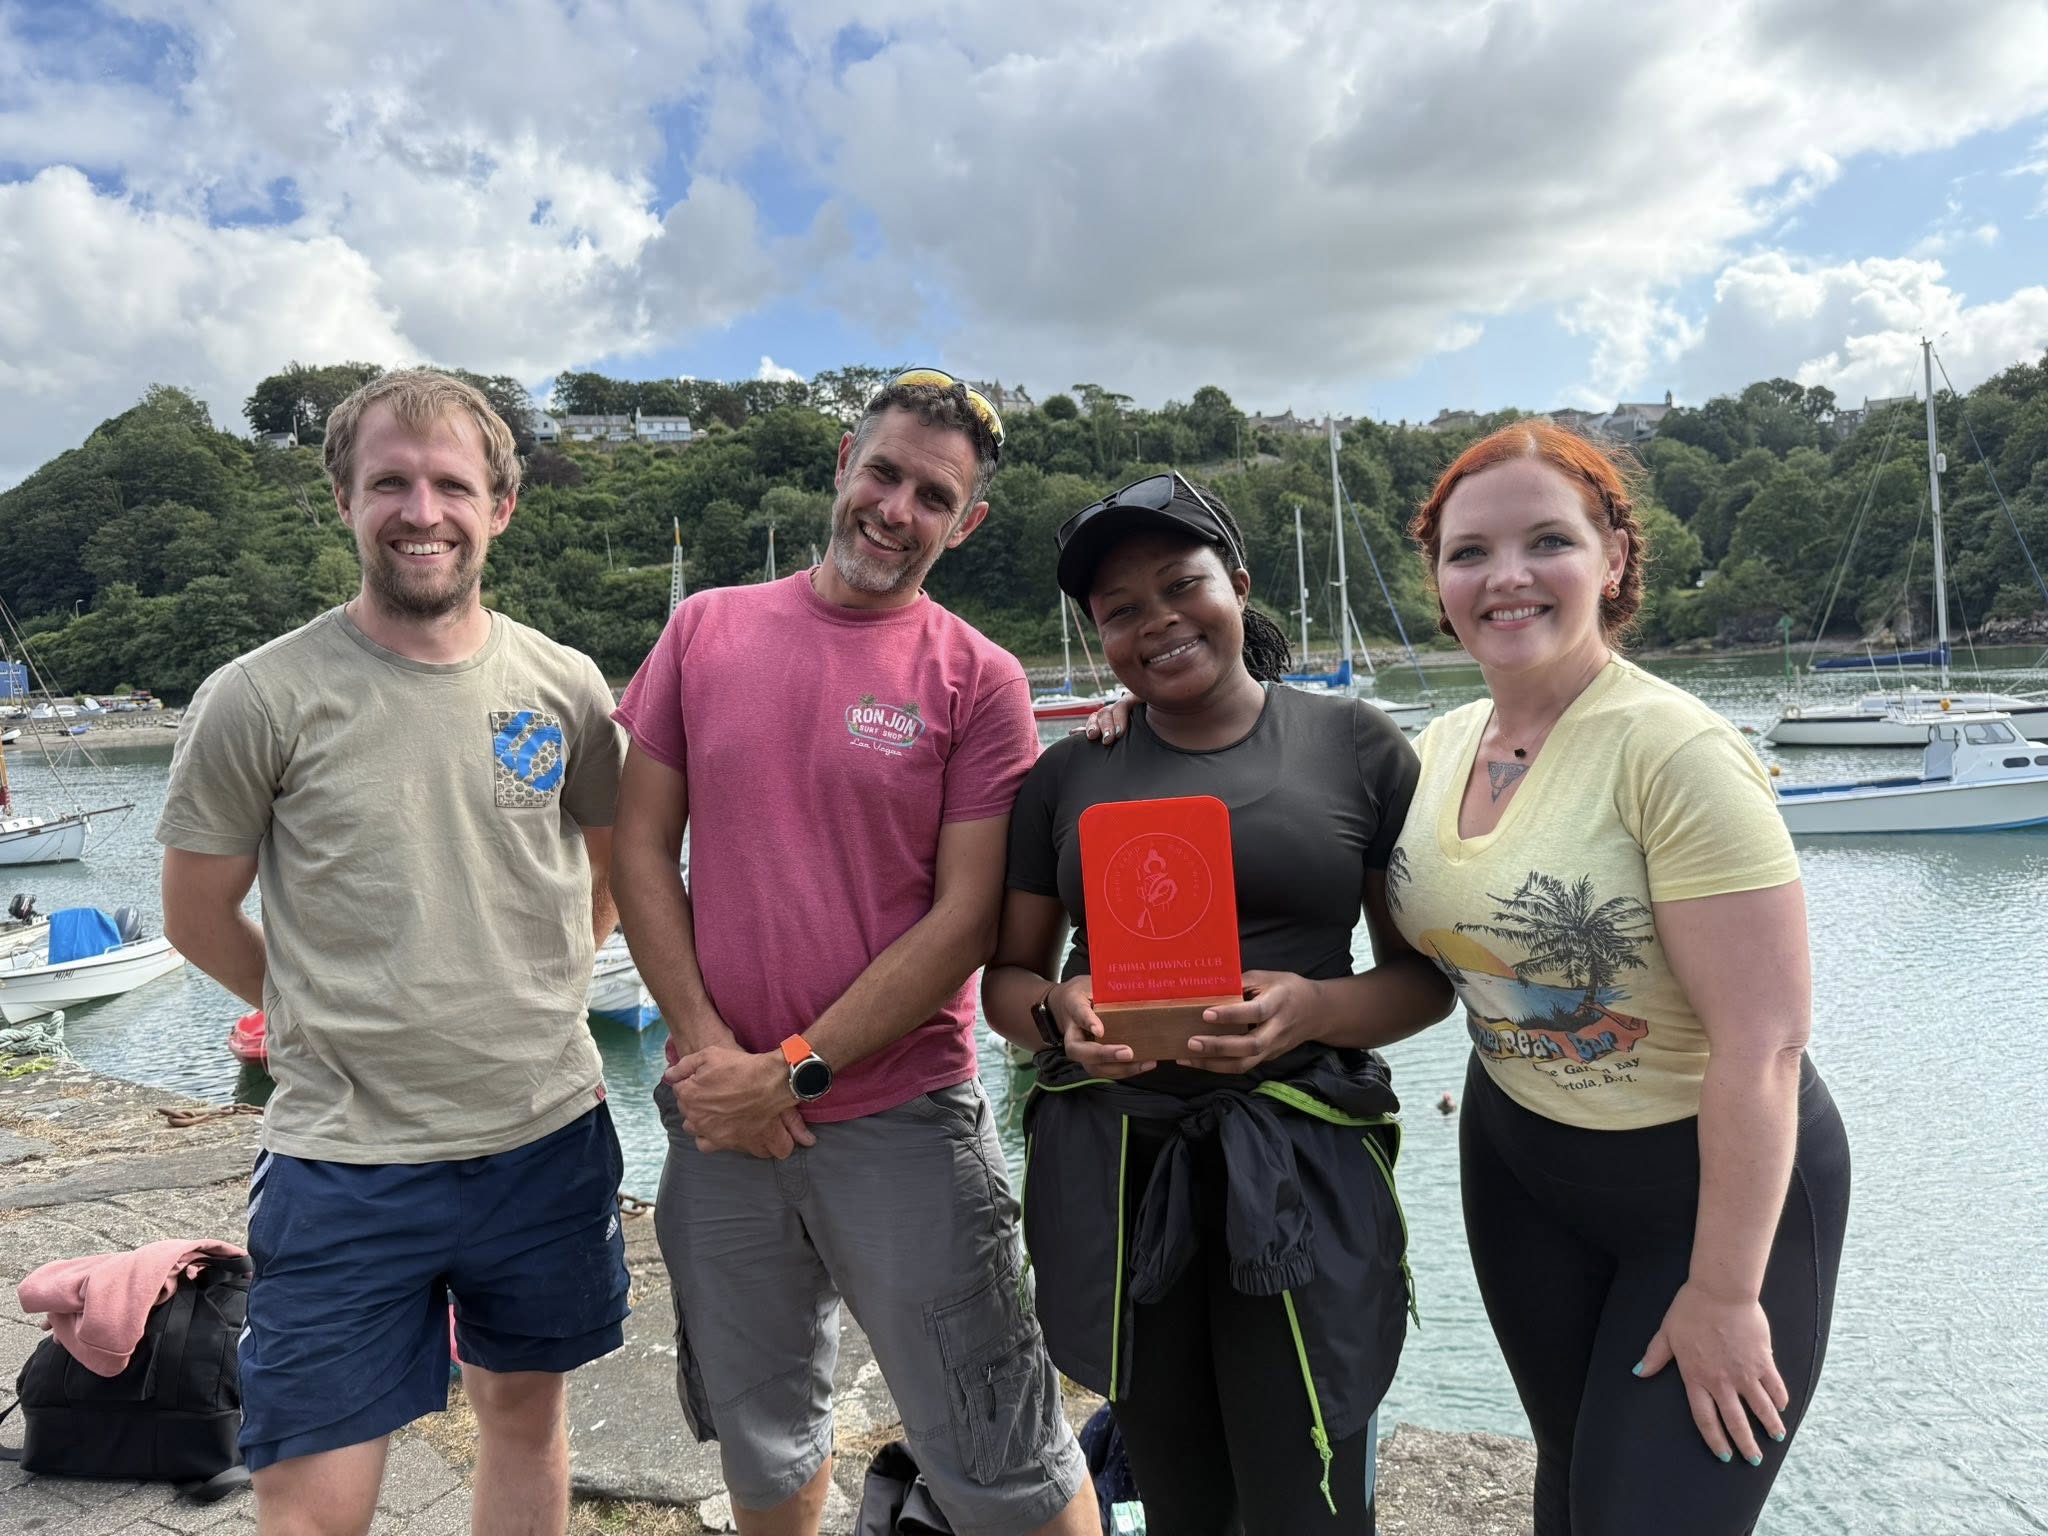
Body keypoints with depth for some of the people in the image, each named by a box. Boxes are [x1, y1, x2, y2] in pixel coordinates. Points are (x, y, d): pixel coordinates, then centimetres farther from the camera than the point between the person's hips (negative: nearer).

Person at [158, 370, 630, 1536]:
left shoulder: (566, 689, -1)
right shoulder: (260, 700, -9)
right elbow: (198, 917, 1)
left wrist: (533, 996, 10)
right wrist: (340, 1018, 6)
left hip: (550, 1137, 3)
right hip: (345, 1162, -3)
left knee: (526, 1408, 21)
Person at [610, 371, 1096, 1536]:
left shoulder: (979, 682, -6)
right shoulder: (708, 630, 3)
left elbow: (965, 918, -10)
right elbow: (642, 845, 3)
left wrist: (800, 1070, -12)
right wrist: (706, 1047, -6)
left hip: (902, 1123, -3)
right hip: (723, 1118, 4)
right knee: (763, 1440, 23)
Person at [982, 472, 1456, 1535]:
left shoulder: (1356, 747, 1)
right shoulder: (1067, 775, 7)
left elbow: (1425, 971, 3)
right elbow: (1006, 977, 11)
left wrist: (1316, 1008, -17)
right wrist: (1058, 1011, -12)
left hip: (1297, 1163, -2)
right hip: (1109, 1166, 2)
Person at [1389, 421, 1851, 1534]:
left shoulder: (1675, 751, -25)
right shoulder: (1443, 745, -3)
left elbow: (1764, 1044, -24)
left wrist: (1724, 1294, -18)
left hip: (1720, 1180, -6)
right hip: (1517, 1160, 6)